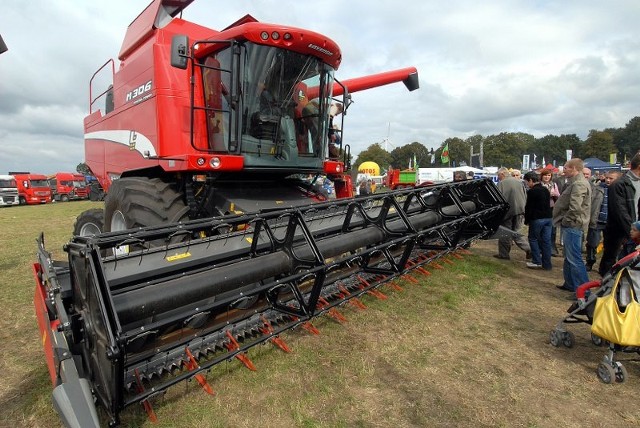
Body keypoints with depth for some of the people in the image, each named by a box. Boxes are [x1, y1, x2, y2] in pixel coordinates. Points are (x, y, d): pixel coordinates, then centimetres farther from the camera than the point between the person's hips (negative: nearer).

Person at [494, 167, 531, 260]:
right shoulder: (519, 181, 12)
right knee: (516, 231, 17)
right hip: (520, 211, 6)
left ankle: (503, 254, 9)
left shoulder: (502, 183, -9)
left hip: (508, 211, -6)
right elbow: (525, 197, 15)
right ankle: (529, 249, 9)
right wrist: (522, 207, 20)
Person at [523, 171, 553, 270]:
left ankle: (537, 261, 6)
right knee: (546, 240, 8)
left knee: (533, 239, 6)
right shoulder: (546, 190, 11)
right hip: (548, 217, 7)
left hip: (537, 218, -7)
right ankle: (547, 264, 13)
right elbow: (548, 204, 16)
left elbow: (528, 207, -11)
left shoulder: (531, 191, -13)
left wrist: (526, 220, 0)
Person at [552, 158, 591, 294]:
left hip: (572, 226, -11)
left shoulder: (579, 184, -17)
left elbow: (575, 208, -26)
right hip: (570, 226, 11)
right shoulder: (576, 182, 16)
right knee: (569, 257, 19)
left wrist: (565, 220, -15)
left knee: (574, 258, -7)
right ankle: (570, 284, 30)